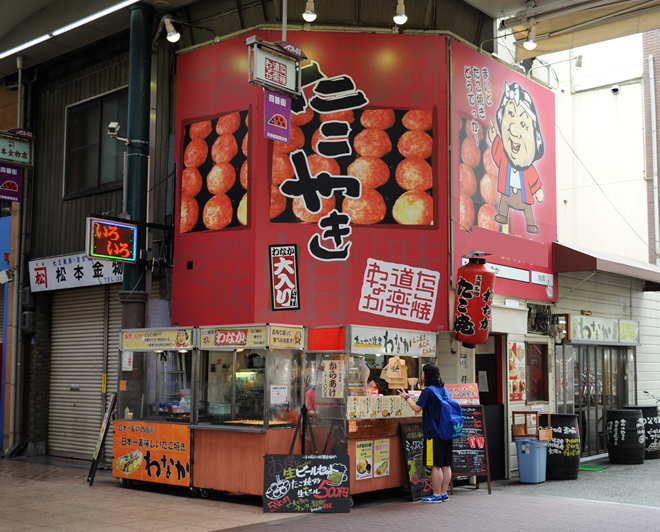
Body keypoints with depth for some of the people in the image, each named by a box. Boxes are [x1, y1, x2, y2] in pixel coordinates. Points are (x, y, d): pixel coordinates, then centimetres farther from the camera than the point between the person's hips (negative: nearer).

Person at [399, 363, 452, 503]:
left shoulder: (428, 391, -12)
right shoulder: (443, 389, 11)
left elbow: (417, 408, -11)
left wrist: (406, 397, 3)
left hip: (434, 433, -8)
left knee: (436, 465, -3)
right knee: (446, 465, 9)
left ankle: (436, 495, 1)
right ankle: (444, 493, 16)